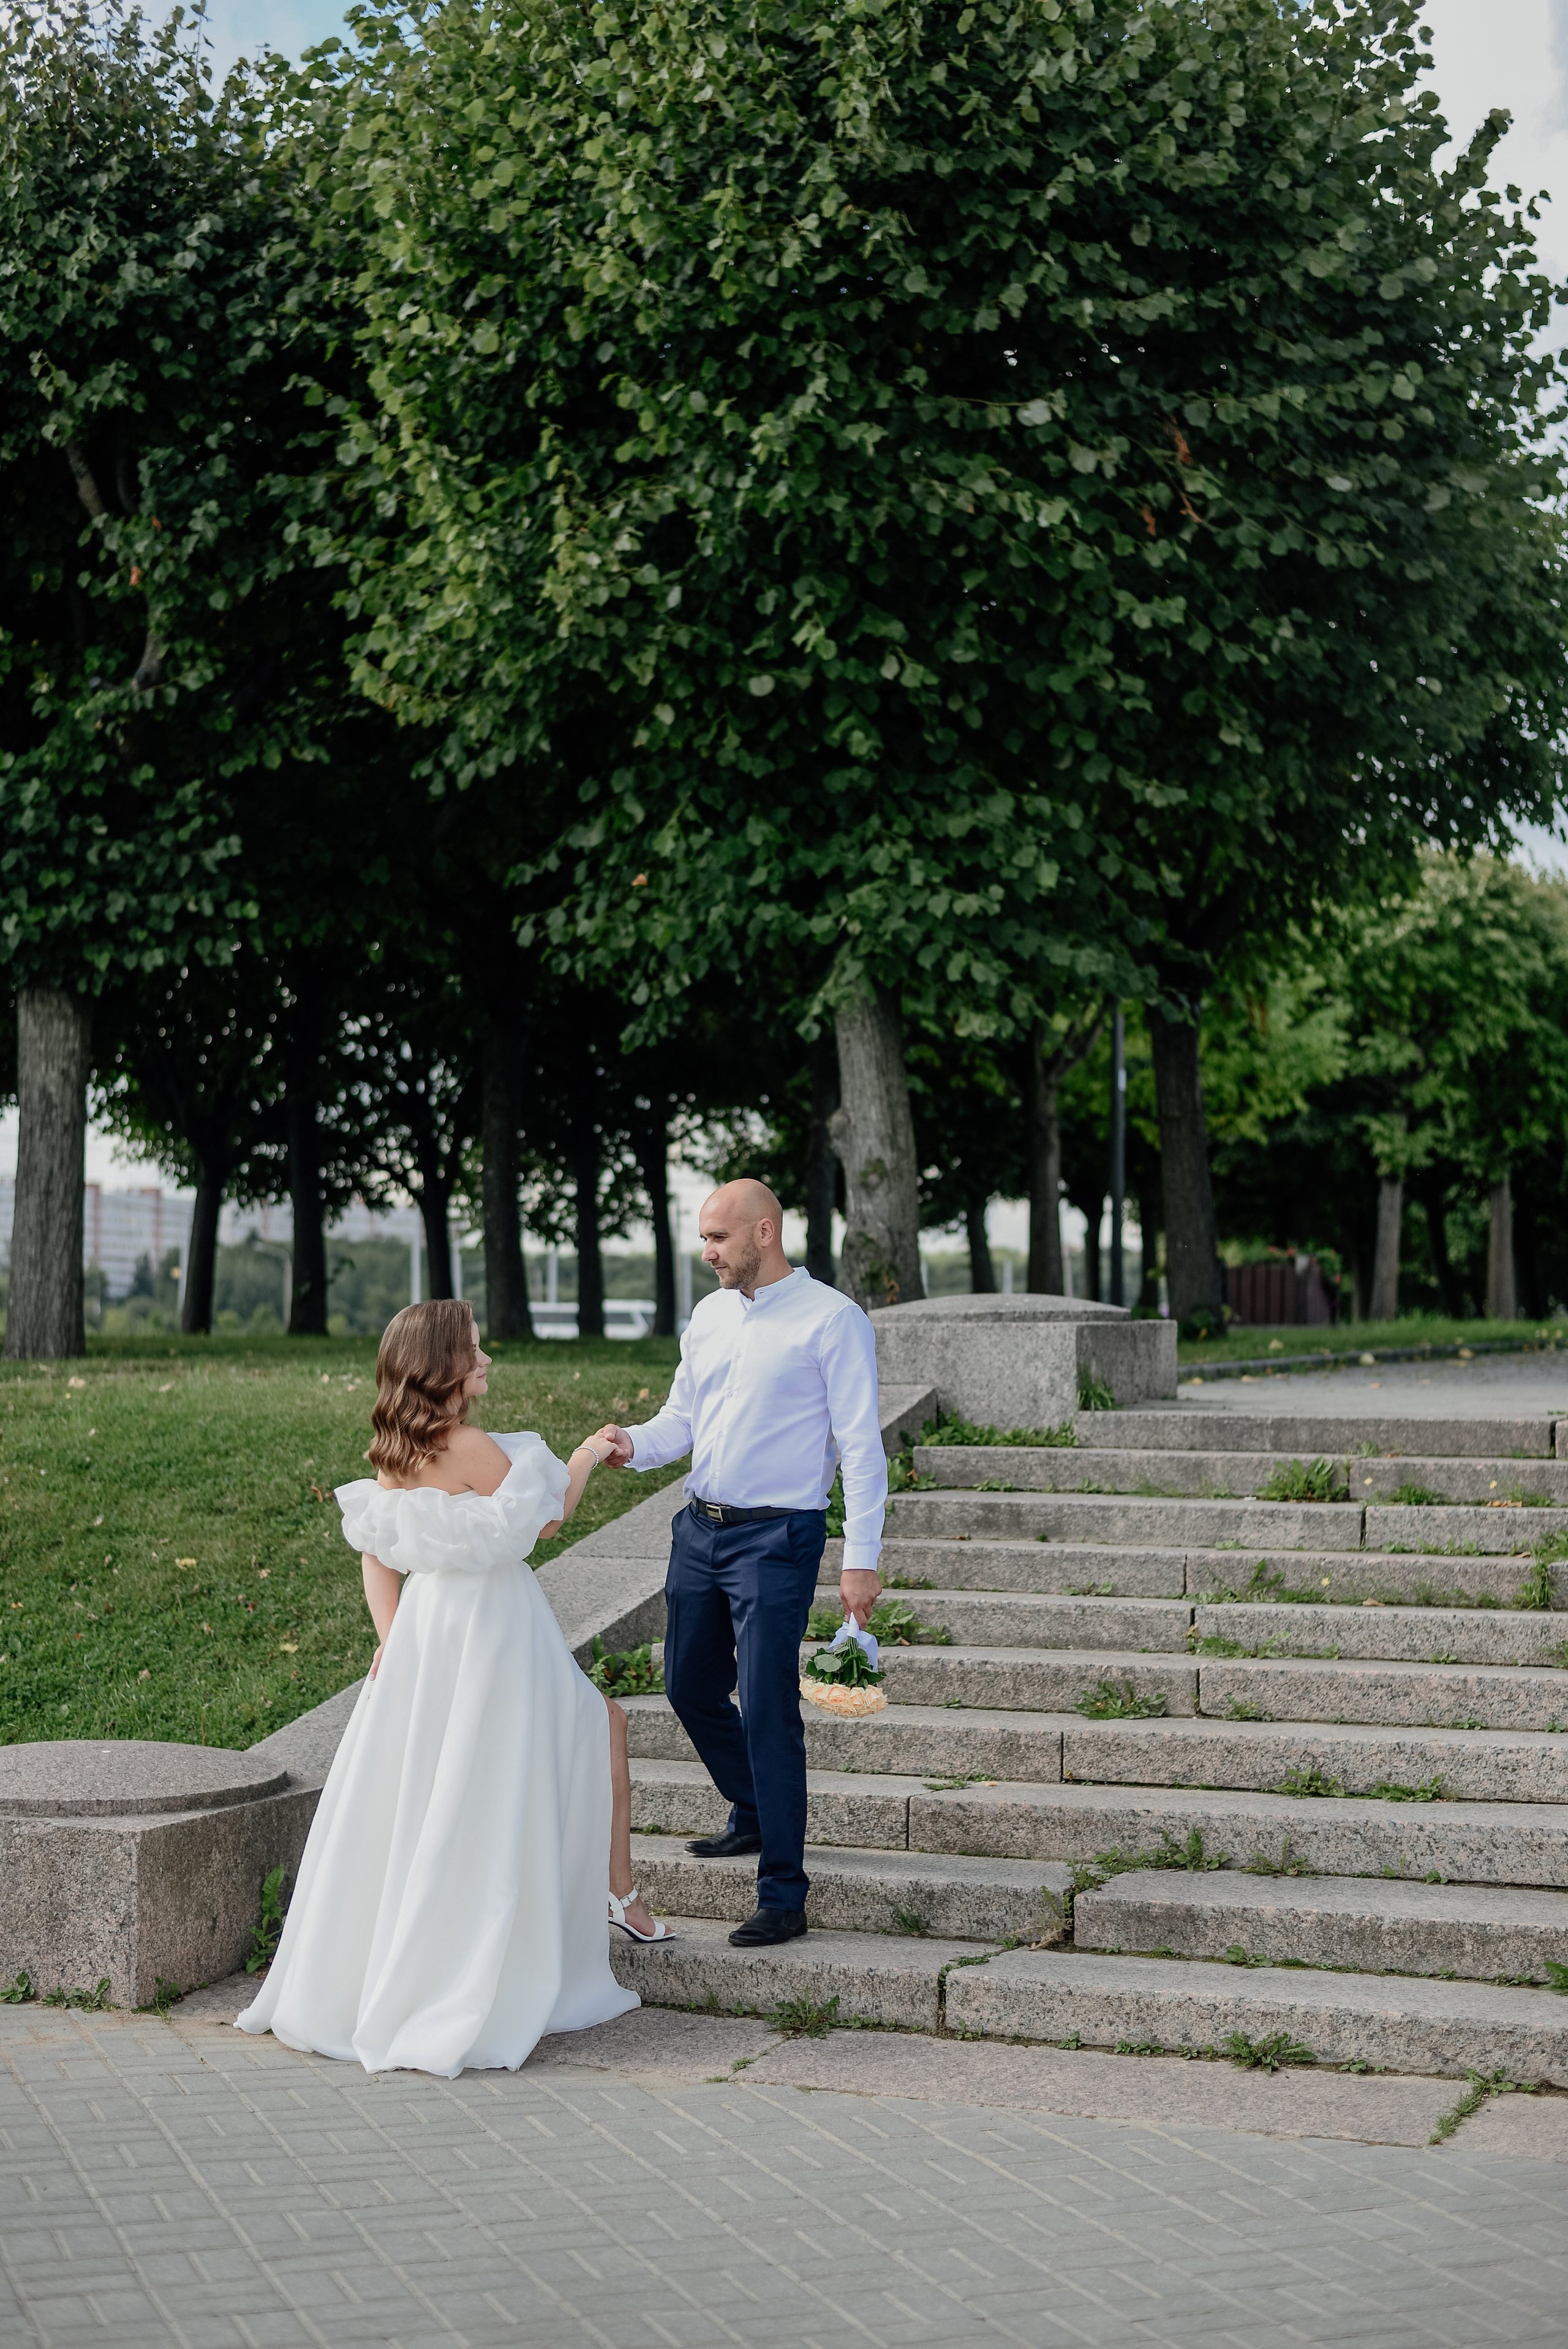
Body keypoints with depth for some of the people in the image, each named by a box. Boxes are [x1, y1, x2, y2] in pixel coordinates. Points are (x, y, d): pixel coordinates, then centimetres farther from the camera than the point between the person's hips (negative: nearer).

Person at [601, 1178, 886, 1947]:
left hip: (776, 1538, -7)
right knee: (690, 1687, 17)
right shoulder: (708, 1315, 12)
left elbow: (861, 1445, -11)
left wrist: (861, 1559, -15)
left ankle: (783, 1896, -2)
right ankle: (755, 1817, 41)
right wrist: (635, 1445, -7)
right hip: (700, 1529, 7)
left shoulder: (832, 1319, -9)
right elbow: (683, 1416, 16)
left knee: (768, 1709, -9)